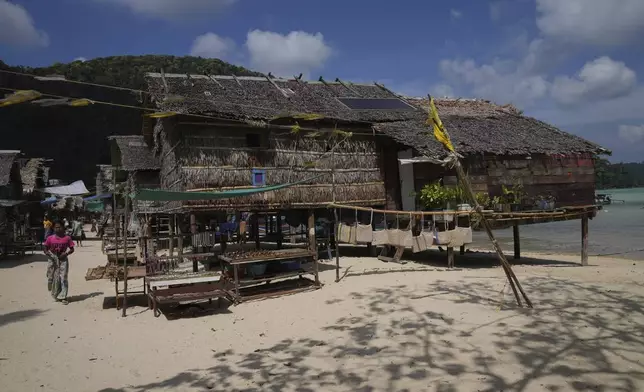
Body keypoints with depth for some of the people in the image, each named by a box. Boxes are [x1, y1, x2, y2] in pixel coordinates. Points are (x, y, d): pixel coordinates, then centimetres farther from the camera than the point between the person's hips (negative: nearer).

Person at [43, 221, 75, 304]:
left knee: (63, 278, -5)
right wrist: (48, 253, -14)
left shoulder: (67, 238, -2)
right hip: (53, 260, 2)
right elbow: (45, 249, 6)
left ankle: (63, 297, -2)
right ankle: (55, 295, 26)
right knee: (53, 278, 7)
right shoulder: (50, 238, 0)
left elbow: (72, 249, 4)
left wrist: (66, 253, -13)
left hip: (63, 260, -2)